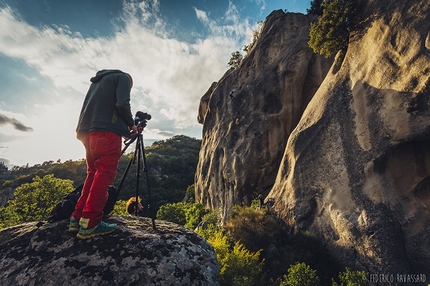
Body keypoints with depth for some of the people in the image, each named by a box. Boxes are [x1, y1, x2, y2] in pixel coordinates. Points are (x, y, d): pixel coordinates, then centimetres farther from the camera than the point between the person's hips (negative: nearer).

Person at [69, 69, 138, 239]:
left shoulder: (96, 81, 32)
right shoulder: (122, 77, 9)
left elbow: (86, 107, 26)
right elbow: (122, 104, -9)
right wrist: (131, 124, 4)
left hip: (87, 131, 8)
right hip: (107, 131, -8)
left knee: (93, 174, 11)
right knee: (104, 175, -10)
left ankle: (77, 219, 11)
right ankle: (89, 224, -11)